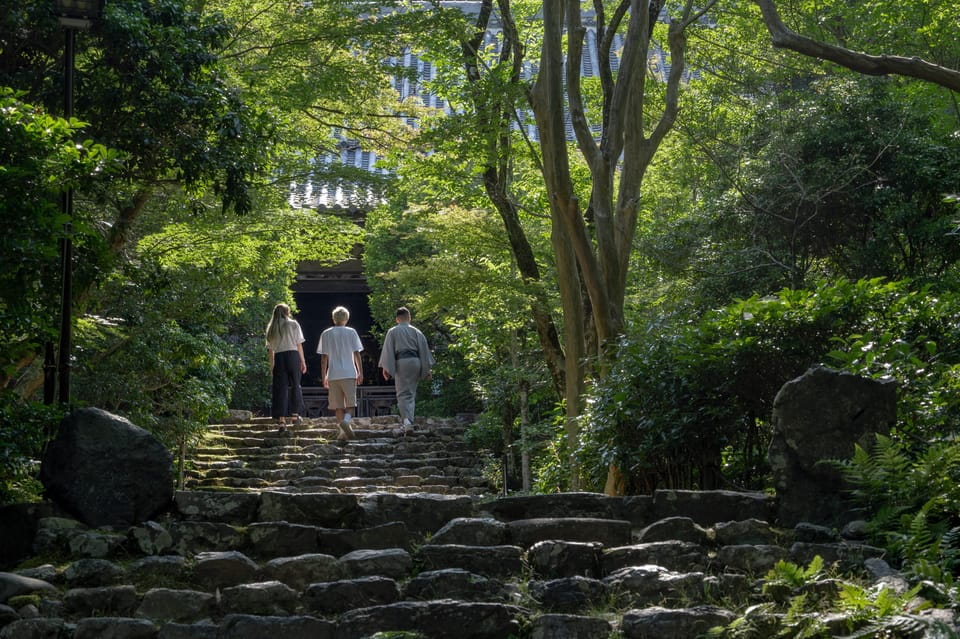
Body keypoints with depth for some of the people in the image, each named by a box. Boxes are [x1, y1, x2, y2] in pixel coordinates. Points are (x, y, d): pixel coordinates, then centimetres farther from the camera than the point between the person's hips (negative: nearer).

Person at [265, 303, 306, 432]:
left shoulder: (272, 328, 12)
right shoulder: (293, 324, 4)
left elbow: (270, 349, 10)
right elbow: (299, 344, 0)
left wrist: (272, 366, 14)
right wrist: (303, 361, 3)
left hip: (279, 358, 2)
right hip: (293, 355, -2)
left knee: (280, 389, 0)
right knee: (295, 385, 14)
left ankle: (282, 420, -8)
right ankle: (295, 413, 24)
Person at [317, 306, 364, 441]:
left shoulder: (326, 334, 4)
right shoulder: (351, 332, 2)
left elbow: (324, 357, 4)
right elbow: (357, 354, 1)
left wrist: (324, 377, 9)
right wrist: (360, 373, 7)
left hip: (333, 375, 1)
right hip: (349, 374, -1)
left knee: (338, 405, 7)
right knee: (350, 404, 3)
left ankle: (343, 431, 2)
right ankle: (346, 419, -25)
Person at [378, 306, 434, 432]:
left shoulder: (392, 332, 5)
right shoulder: (416, 332, 11)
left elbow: (388, 350, -2)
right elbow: (424, 350, 9)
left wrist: (385, 368, -2)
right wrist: (427, 369, 11)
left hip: (401, 362, -2)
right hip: (415, 362, 2)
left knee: (403, 393, -4)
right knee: (412, 393, 13)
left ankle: (406, 420, -24)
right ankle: (408, 420, 12)